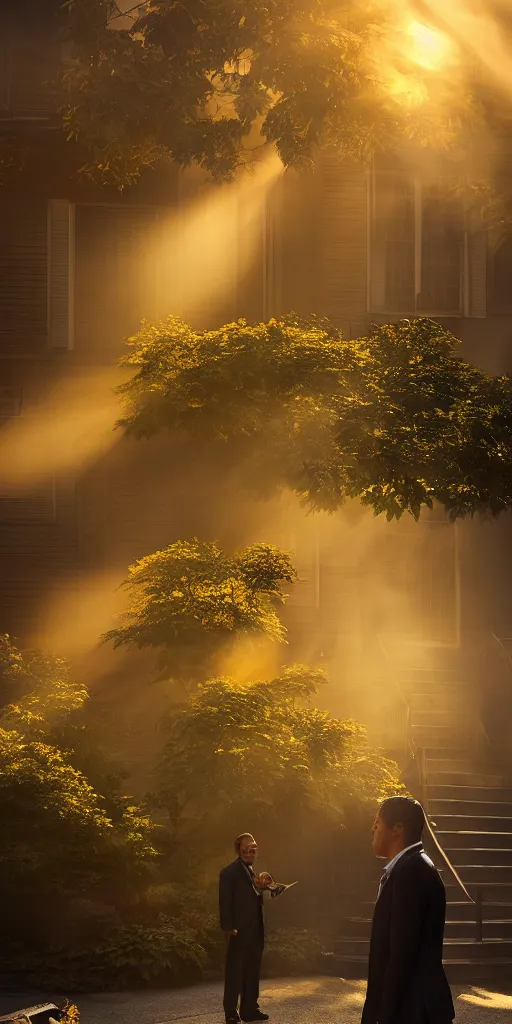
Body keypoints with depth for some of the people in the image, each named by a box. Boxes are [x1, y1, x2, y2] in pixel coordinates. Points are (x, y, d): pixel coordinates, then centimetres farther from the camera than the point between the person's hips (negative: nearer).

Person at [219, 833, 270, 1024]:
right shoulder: (230, 872, -10)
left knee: (252, 972, 11)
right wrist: (229, 927, -20)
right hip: (240, 931, -8)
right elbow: (225, 901, -15)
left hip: (255, 931, 8)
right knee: (235, 972, -4)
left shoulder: (252, 872, 17)